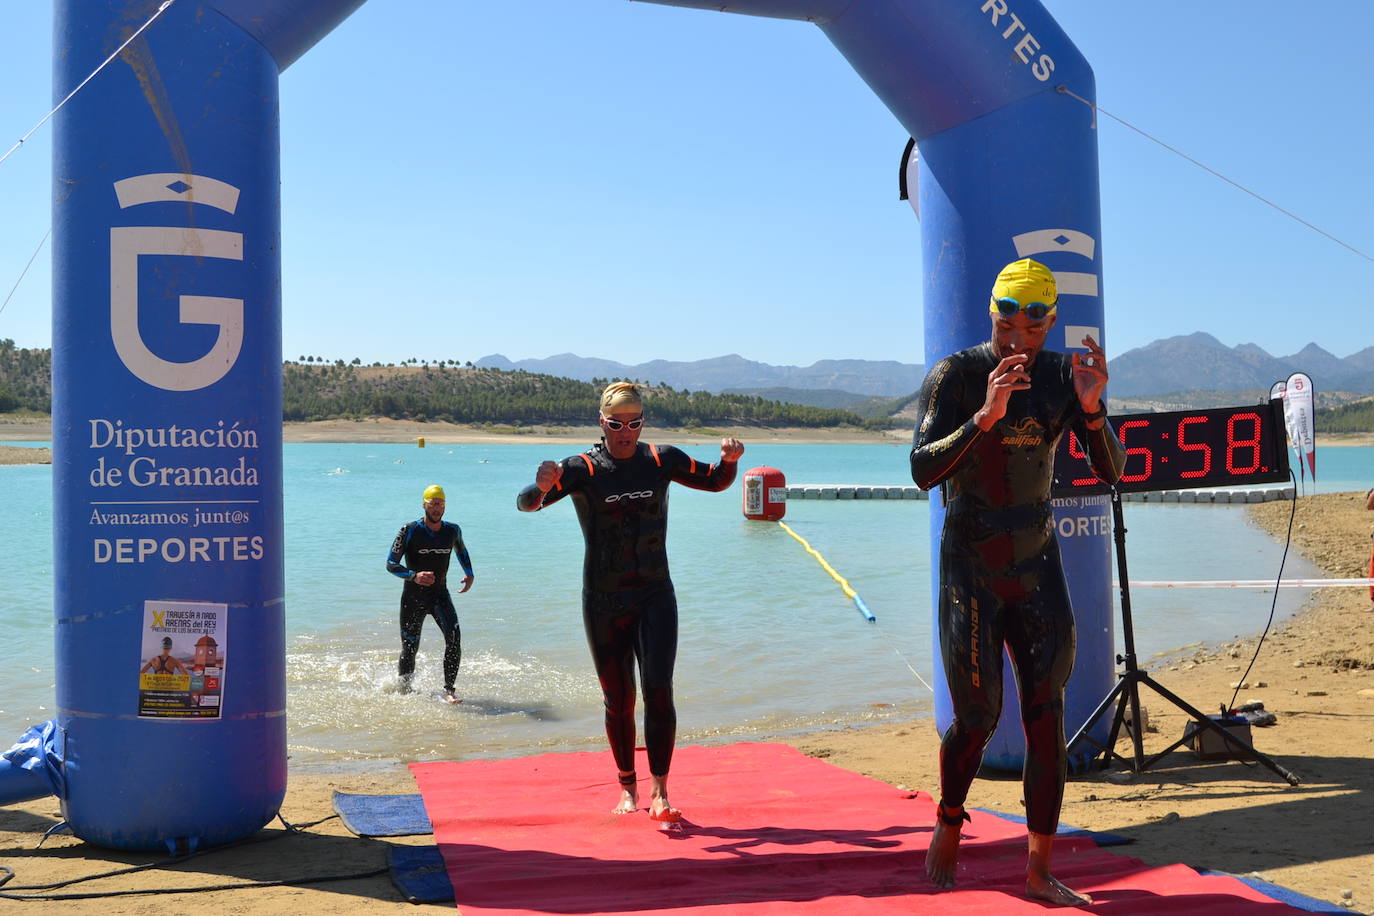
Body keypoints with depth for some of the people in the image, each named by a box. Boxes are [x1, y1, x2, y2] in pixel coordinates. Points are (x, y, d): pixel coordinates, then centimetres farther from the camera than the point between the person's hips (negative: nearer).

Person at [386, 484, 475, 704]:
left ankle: (448, 690, -15)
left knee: (454, 637, -19)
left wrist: (469, 574, 8)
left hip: (440, 595, 2)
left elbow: (461, 550, 24)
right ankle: (404, 690, 31)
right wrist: (414, 576, -28)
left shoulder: (453, 531, 0)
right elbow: (391, 564, -11)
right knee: (409, 649, 6)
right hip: (413, 597, -2)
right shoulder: (409, 531, -11)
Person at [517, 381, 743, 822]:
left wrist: (729, 460, -12)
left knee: (659, 689, -12)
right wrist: (541, 487, -40)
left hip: (655, 596, 1)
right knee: (617, 700, 7)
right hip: (603, 602, -1)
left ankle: (660, 791, -6)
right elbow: (525, 504, -16)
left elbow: (715, 481, 10)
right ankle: (628, 786, 25)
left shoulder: (662, 460, 0)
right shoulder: (581, 469, -8)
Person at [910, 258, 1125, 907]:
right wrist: (986, 415, -35)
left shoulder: (1063, 376, 1)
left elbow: (1110, 472, -4)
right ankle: (948, 829, 30)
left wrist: (1092, 408, -22)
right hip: (971, 570, -4)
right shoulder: (954, 375, -11)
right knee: (977, 719, 2)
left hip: (1039, 566, 4)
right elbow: (922, 470, -22)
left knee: (1046, 716, 2)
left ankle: (1039, 873, 11)